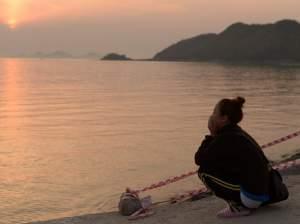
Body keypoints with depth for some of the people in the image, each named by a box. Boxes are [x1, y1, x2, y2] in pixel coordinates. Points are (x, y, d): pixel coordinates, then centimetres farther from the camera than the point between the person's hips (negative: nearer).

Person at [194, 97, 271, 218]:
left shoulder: (226, 138, -15)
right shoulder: (236, 132, 13)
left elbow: (199, 159, -9)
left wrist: (212, 134, -3)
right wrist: (214, 135, 12)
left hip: (251, 195, -9)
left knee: (204, 171, -7)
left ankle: (237, 207, -4)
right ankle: (241, 203, 15)